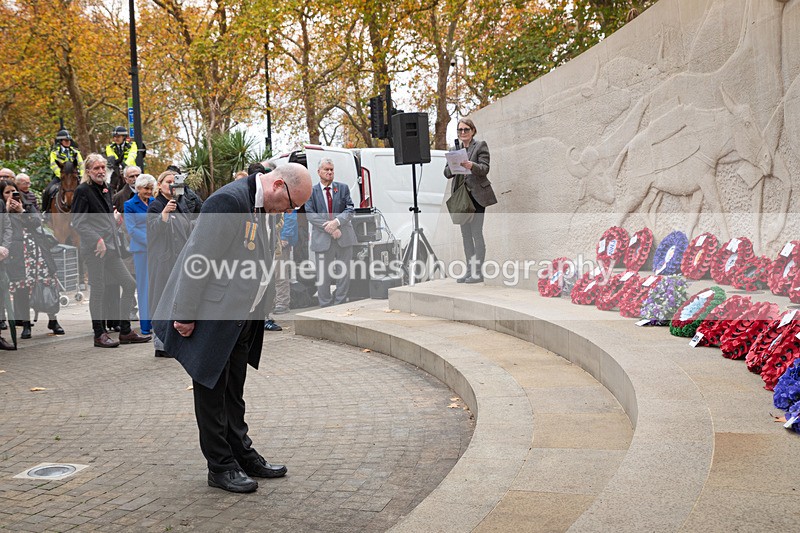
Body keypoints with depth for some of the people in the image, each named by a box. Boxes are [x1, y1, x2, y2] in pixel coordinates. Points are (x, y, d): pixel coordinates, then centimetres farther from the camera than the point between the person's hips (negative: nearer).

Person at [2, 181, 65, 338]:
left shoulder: (28, 206, 17)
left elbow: (38, 221, 1)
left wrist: (21, 211, -6)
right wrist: (7, 210, -5)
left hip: (37, 249, 1)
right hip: (17, 253, -1)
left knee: (47, 284, -4)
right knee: (21, 288, -4)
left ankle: (53, 320, 5)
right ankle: (25, 323, 6)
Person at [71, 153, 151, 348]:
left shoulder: (106, 189, 17)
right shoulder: (83, 191, -7)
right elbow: (77, 222, -12)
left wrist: (115, 218, 9)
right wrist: (97, 240, -19)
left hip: (111, 247, 8)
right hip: (95, 248, -8)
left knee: (129, 284, 5)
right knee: (99, 290, -4)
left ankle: (125, 332, 12)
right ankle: (99, 335, 6)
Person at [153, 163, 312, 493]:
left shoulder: (258, 206, 10)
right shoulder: (228, 201, -22)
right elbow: (197, 260, -23)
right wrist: (185, 315, -21)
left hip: (241, 321, 9)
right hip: (212, 319, -9)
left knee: (233, 393, 18)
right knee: (212, 392, 4)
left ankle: (242, 455, 29)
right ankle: (221, 467, 13)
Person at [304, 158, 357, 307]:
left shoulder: (343, 188, 10)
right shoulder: (311, 191, 4)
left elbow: (350, 210, 2)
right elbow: (310, 215, -5)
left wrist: (337, 222, -16)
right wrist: (329, 228, -15)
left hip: (344, 238, 2)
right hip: (322, 239, -2)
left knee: (344, 273, 5)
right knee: (323, 276, 1)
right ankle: (325, 307, 10)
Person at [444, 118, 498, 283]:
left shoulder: (481, 146, 0)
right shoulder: (454, 149, 14)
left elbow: (485, 169, -11)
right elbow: (447, 173, 7)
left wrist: (471, 166, -31)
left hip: (477, 195, -5)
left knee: (476, 233, -9)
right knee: (465, 234, 7)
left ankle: (478, 272, -6)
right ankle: (470, 270, 13)